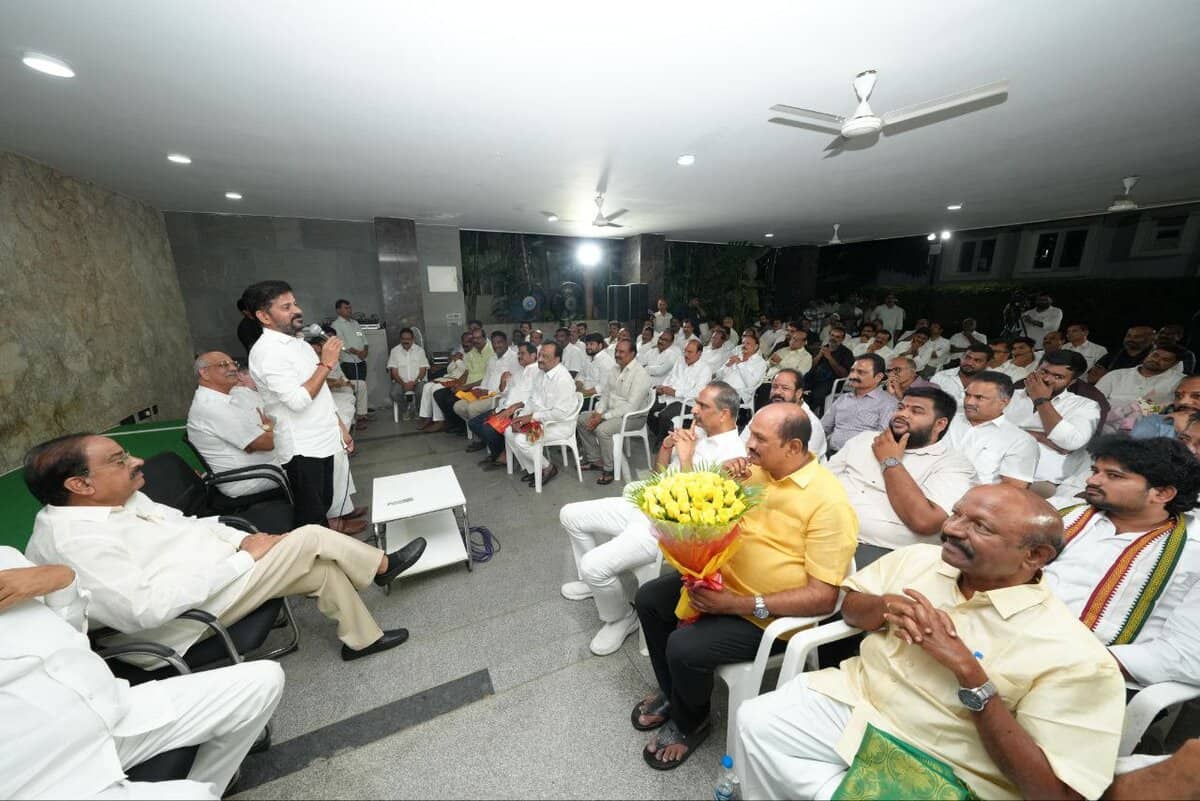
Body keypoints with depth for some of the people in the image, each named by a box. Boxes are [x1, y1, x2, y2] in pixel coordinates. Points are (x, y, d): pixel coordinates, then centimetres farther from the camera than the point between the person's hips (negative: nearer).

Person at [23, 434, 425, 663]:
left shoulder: (121, 499, 4)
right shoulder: (74, 542, -24)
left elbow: (186, 524, 14)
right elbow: (145, 609, -29)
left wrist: (245, 539, -2)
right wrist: (242, 558, -25)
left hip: (224, 569, 9)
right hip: (196, 609, -9)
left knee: (324, 569, 3)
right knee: (310, 538, -16)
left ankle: (362, 638, 23)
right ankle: (382, 566, 8)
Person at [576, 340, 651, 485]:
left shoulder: (640, 374, -20)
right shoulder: (617, 369, 7)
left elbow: (631, 407, -26)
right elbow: (606, 393, 12)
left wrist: (603, 417, -25)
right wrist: (598, 412, -6)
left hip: (632, 417, -9)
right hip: (611, 412, 9)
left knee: (602, 429, -32)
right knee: (581, 419, 3)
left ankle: (608, 469, -11)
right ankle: (594, 459, 11)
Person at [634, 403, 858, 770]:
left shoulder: (828, 502, -23)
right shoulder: (754, 470, -3)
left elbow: (823, 596, -23)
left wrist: (737, 604, -27)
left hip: (769, 615, -7)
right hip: (723, 580, 8)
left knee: (683, 646, -22)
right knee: (648, 598, 6)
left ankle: (690, 723, 14)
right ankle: (672, 691, 29)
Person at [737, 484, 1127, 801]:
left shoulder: (1074, 655, -15)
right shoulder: (919, 559, -2)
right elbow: (848, 603, 9)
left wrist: (968, 670, -25)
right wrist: (885, 606, -13)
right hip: (851, 700, 4)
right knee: (755, 719, -11)